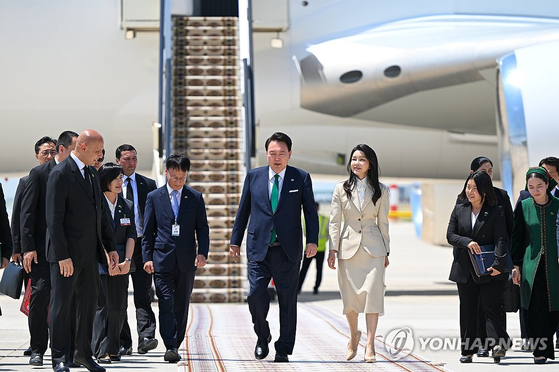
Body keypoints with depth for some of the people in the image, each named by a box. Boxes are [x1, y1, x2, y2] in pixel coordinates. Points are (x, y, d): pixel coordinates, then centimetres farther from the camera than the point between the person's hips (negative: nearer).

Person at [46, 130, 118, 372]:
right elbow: (54, 219, -15)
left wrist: (110, 247, 14)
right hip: (66, 254, -8)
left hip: (90, 253, 8)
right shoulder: (60, 174, -12)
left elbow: (100, 214, 19)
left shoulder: (92, 174, 14)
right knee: (61, 304, 0)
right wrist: (63, 256, -19)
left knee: (89, 303, 11)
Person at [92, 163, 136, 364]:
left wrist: (127, 260, -6)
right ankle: (100, 351, -6)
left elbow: (131, 235, 8)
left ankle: (112, 350, 11)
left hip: (120, 264, 5)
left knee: (119, 307, 3)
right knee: (103, 306, -9)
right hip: (99, 262, -5)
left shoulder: (127, 206, 13)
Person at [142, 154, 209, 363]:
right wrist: (147, 257, -1)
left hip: (186, 260, 2)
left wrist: (202, 253, -6)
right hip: (162, 259, -1)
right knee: (166, 304, -11)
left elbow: (202, 228, 8)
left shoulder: (196, 198, 8)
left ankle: (175, 346, 15)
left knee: (182, 305, 6)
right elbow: (148, 231, 7)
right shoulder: (154, 197, 7)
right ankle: (170, 347, -15)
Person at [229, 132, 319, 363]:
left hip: (288, 250, -1)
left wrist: (312, 240, -9)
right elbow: (243, 211, 13)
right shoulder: (253, 177, 8)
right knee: (256, 294, -10)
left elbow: (310, 211, 4)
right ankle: (262, 336, 17)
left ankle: (283, 349, 10)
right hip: (259, 248, 1)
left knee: (287, 300, 2)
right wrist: (235, 241, 10)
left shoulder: (301, 178, 4)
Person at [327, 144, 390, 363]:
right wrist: (332, 249, -6)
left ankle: (370, 345, -10)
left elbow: (383, 222, 8)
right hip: (348, 247, 1)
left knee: (372, 292, -11)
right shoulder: (341, 189, 5)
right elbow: (335, 222, 2)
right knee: (349, 296, 4)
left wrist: (386, 252, 7)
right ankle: (354, 336, 29)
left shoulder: (380, 190, 6)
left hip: (373, 248, -1)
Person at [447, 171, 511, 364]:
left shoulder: (496, 212, -1)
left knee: (491, 306, -12)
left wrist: (498, 264, -22)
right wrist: (467, 242, -15)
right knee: (467, 310, 7)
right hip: (465, 269, 4)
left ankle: (498, 344, -20)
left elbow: (501, 239, -10)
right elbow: (450, 235, 5)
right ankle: (468, 350, 12)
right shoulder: (459, 210, 9)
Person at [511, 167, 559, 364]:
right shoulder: (523, 206, 4)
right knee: (534, 308, -6)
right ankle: (541, 349, 0)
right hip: (531, 265, 0)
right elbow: (517, 237, 7)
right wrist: (516, 266, 3)